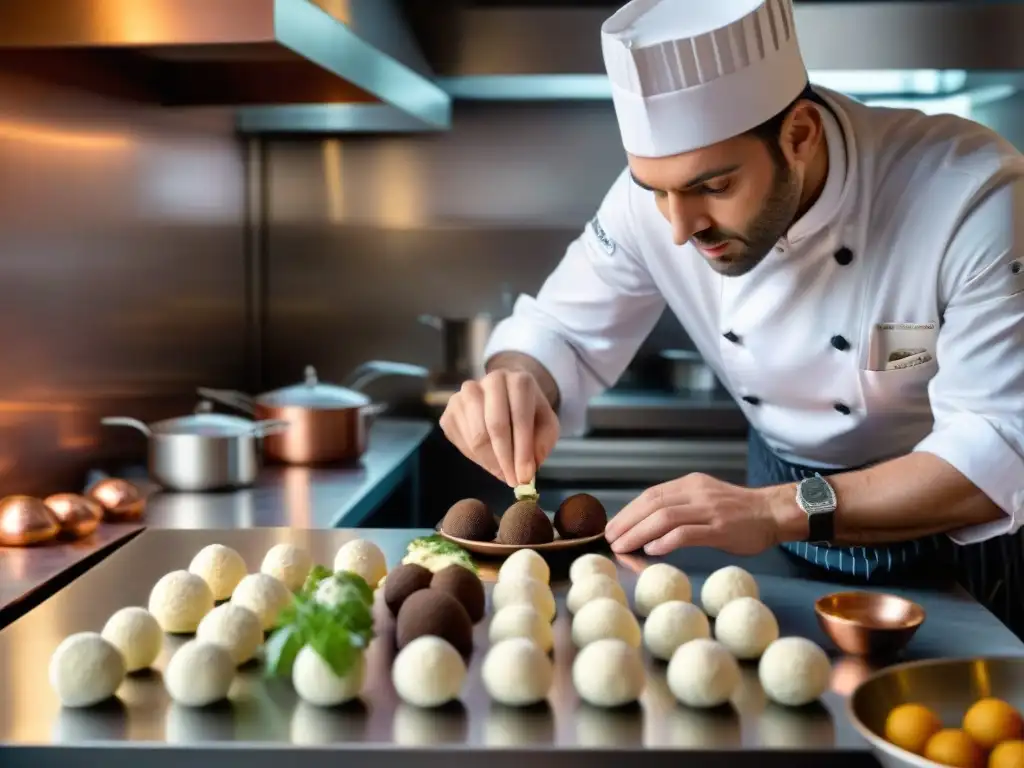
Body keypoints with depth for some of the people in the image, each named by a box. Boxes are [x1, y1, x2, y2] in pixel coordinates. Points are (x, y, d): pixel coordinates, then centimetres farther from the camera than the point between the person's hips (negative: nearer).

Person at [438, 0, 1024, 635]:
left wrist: (783, 512, -40)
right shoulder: (658, 188, -16)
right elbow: (561, 331, -7)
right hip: (781, 483, 3)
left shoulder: (971, 193, -27)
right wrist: (517, 390, -29)